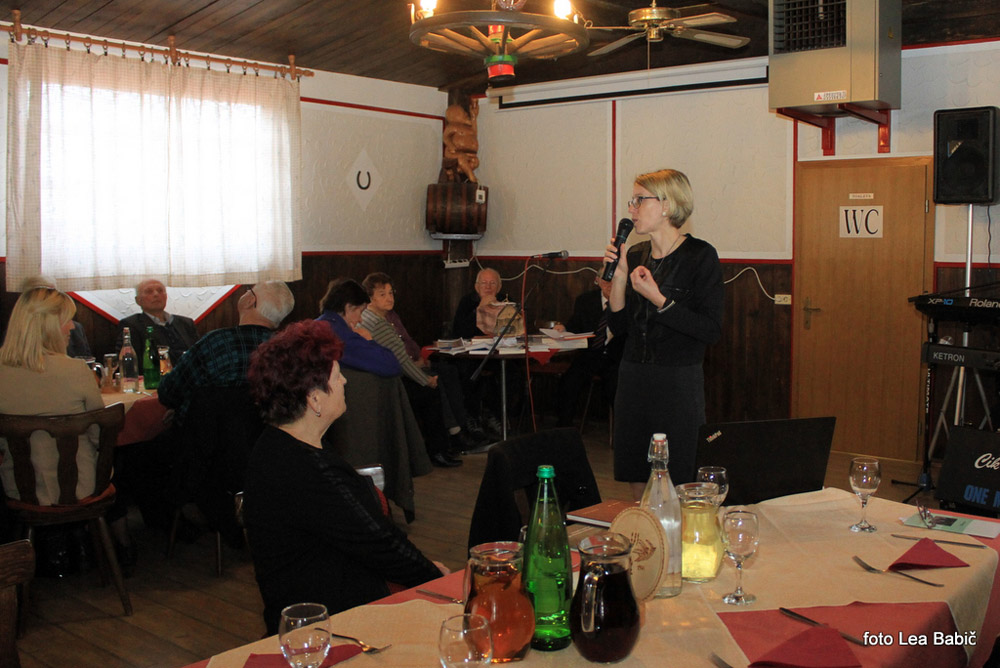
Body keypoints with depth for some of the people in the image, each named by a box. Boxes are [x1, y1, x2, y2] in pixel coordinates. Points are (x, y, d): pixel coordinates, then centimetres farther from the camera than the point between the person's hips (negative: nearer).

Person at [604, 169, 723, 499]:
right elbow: (618, 327, 8)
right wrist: (619, 276, -3)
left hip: (679, 383, -5)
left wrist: (659, 300, -18)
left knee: (675, 483, 0)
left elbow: (711, 330, -14)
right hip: (633, 378, 6)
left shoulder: (700, 255, -8)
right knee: (637, 484, 12)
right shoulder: (635, 255, 9)